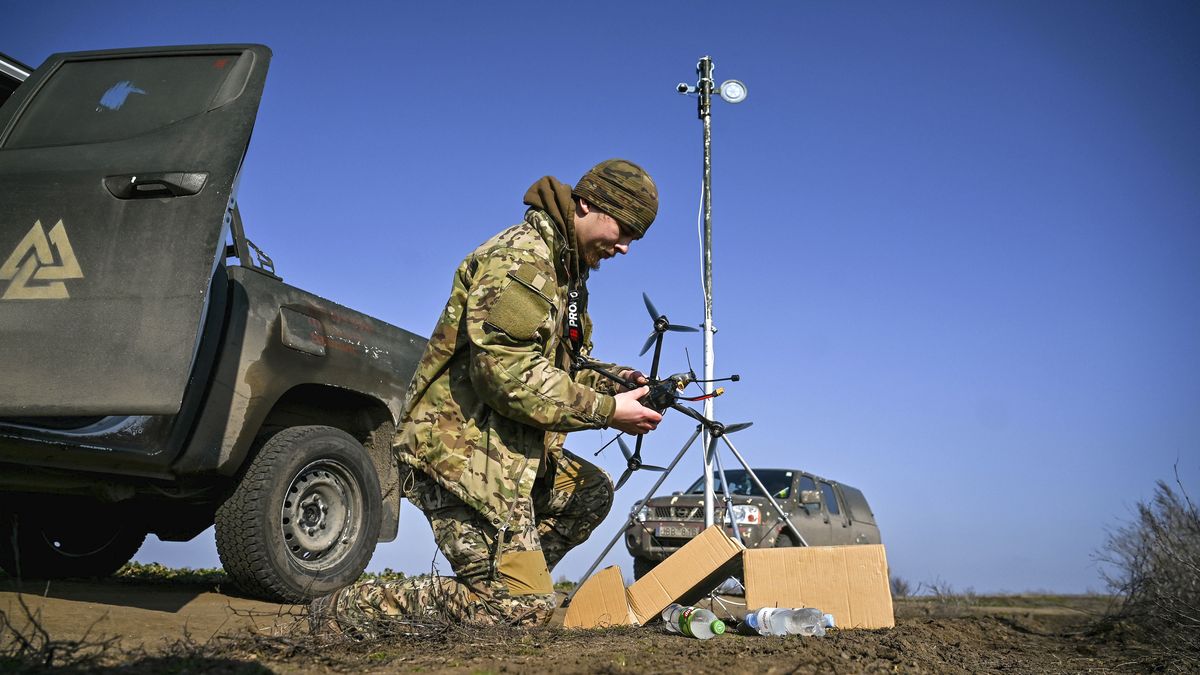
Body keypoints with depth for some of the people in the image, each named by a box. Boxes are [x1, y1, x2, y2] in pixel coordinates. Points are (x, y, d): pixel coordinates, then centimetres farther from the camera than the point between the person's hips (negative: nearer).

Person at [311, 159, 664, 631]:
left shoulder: (564, 267, 18)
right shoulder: (521, 257, -16)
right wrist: (607, 410, -19)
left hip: (508, 451, 11)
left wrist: (613, 382, 2)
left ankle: (507, 579, 15)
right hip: (464, 449, -11)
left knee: (591, 492, 22)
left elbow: (554, 365, 21)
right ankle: (347, 610, -4)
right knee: (523, 610, -10)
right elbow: (509, 375, -25)